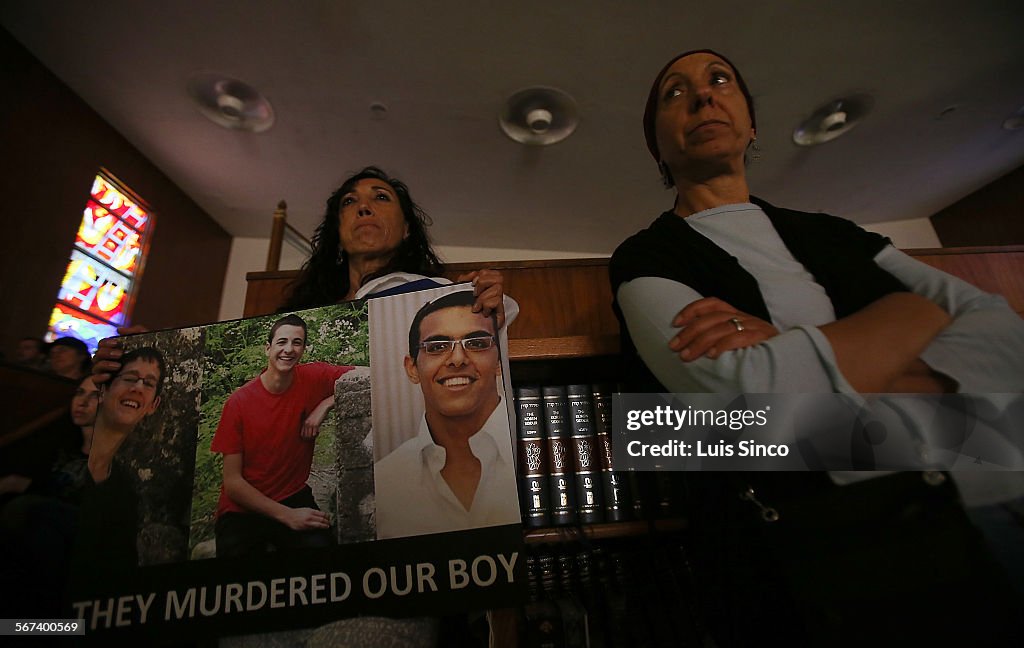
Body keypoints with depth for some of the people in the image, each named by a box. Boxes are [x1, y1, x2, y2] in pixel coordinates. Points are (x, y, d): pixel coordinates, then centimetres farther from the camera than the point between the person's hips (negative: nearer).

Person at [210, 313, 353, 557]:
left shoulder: (312, 378, -7)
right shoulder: (239, 402, -10)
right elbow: (233, 482, -8)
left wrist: (325, 405, -17)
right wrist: (287, 515, -17)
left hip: (294, 497, 1)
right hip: (243, 508, -1)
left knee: (323, 545, -25)